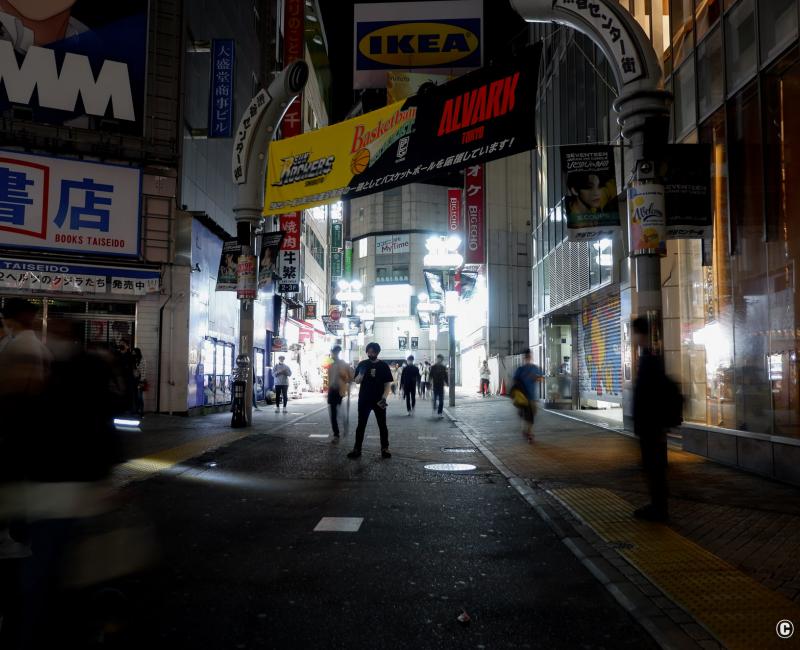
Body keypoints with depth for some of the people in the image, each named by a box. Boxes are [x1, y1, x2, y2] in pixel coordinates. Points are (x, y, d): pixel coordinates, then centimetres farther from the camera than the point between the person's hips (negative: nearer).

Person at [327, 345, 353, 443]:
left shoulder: (345, 364, -5)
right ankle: (336, 434, 11)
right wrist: (328, 391, 12)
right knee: (333, 415, 4)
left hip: (341, 392, -5)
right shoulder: (331, 366, 10)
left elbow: (351, 378, -3)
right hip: (332, 391, 5)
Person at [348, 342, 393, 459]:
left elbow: (388, 384, -1)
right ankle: (357, 449, 8)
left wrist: (384, 398, -14)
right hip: (364, 400, 1)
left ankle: (384, 448, 13)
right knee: (361, 425, 3)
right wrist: (361, 374, -20)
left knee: (382, 425, 4)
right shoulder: (362, 364, 3)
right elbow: (357, 381, 2)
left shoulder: (384, 366, 0)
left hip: (379, 401, -1)